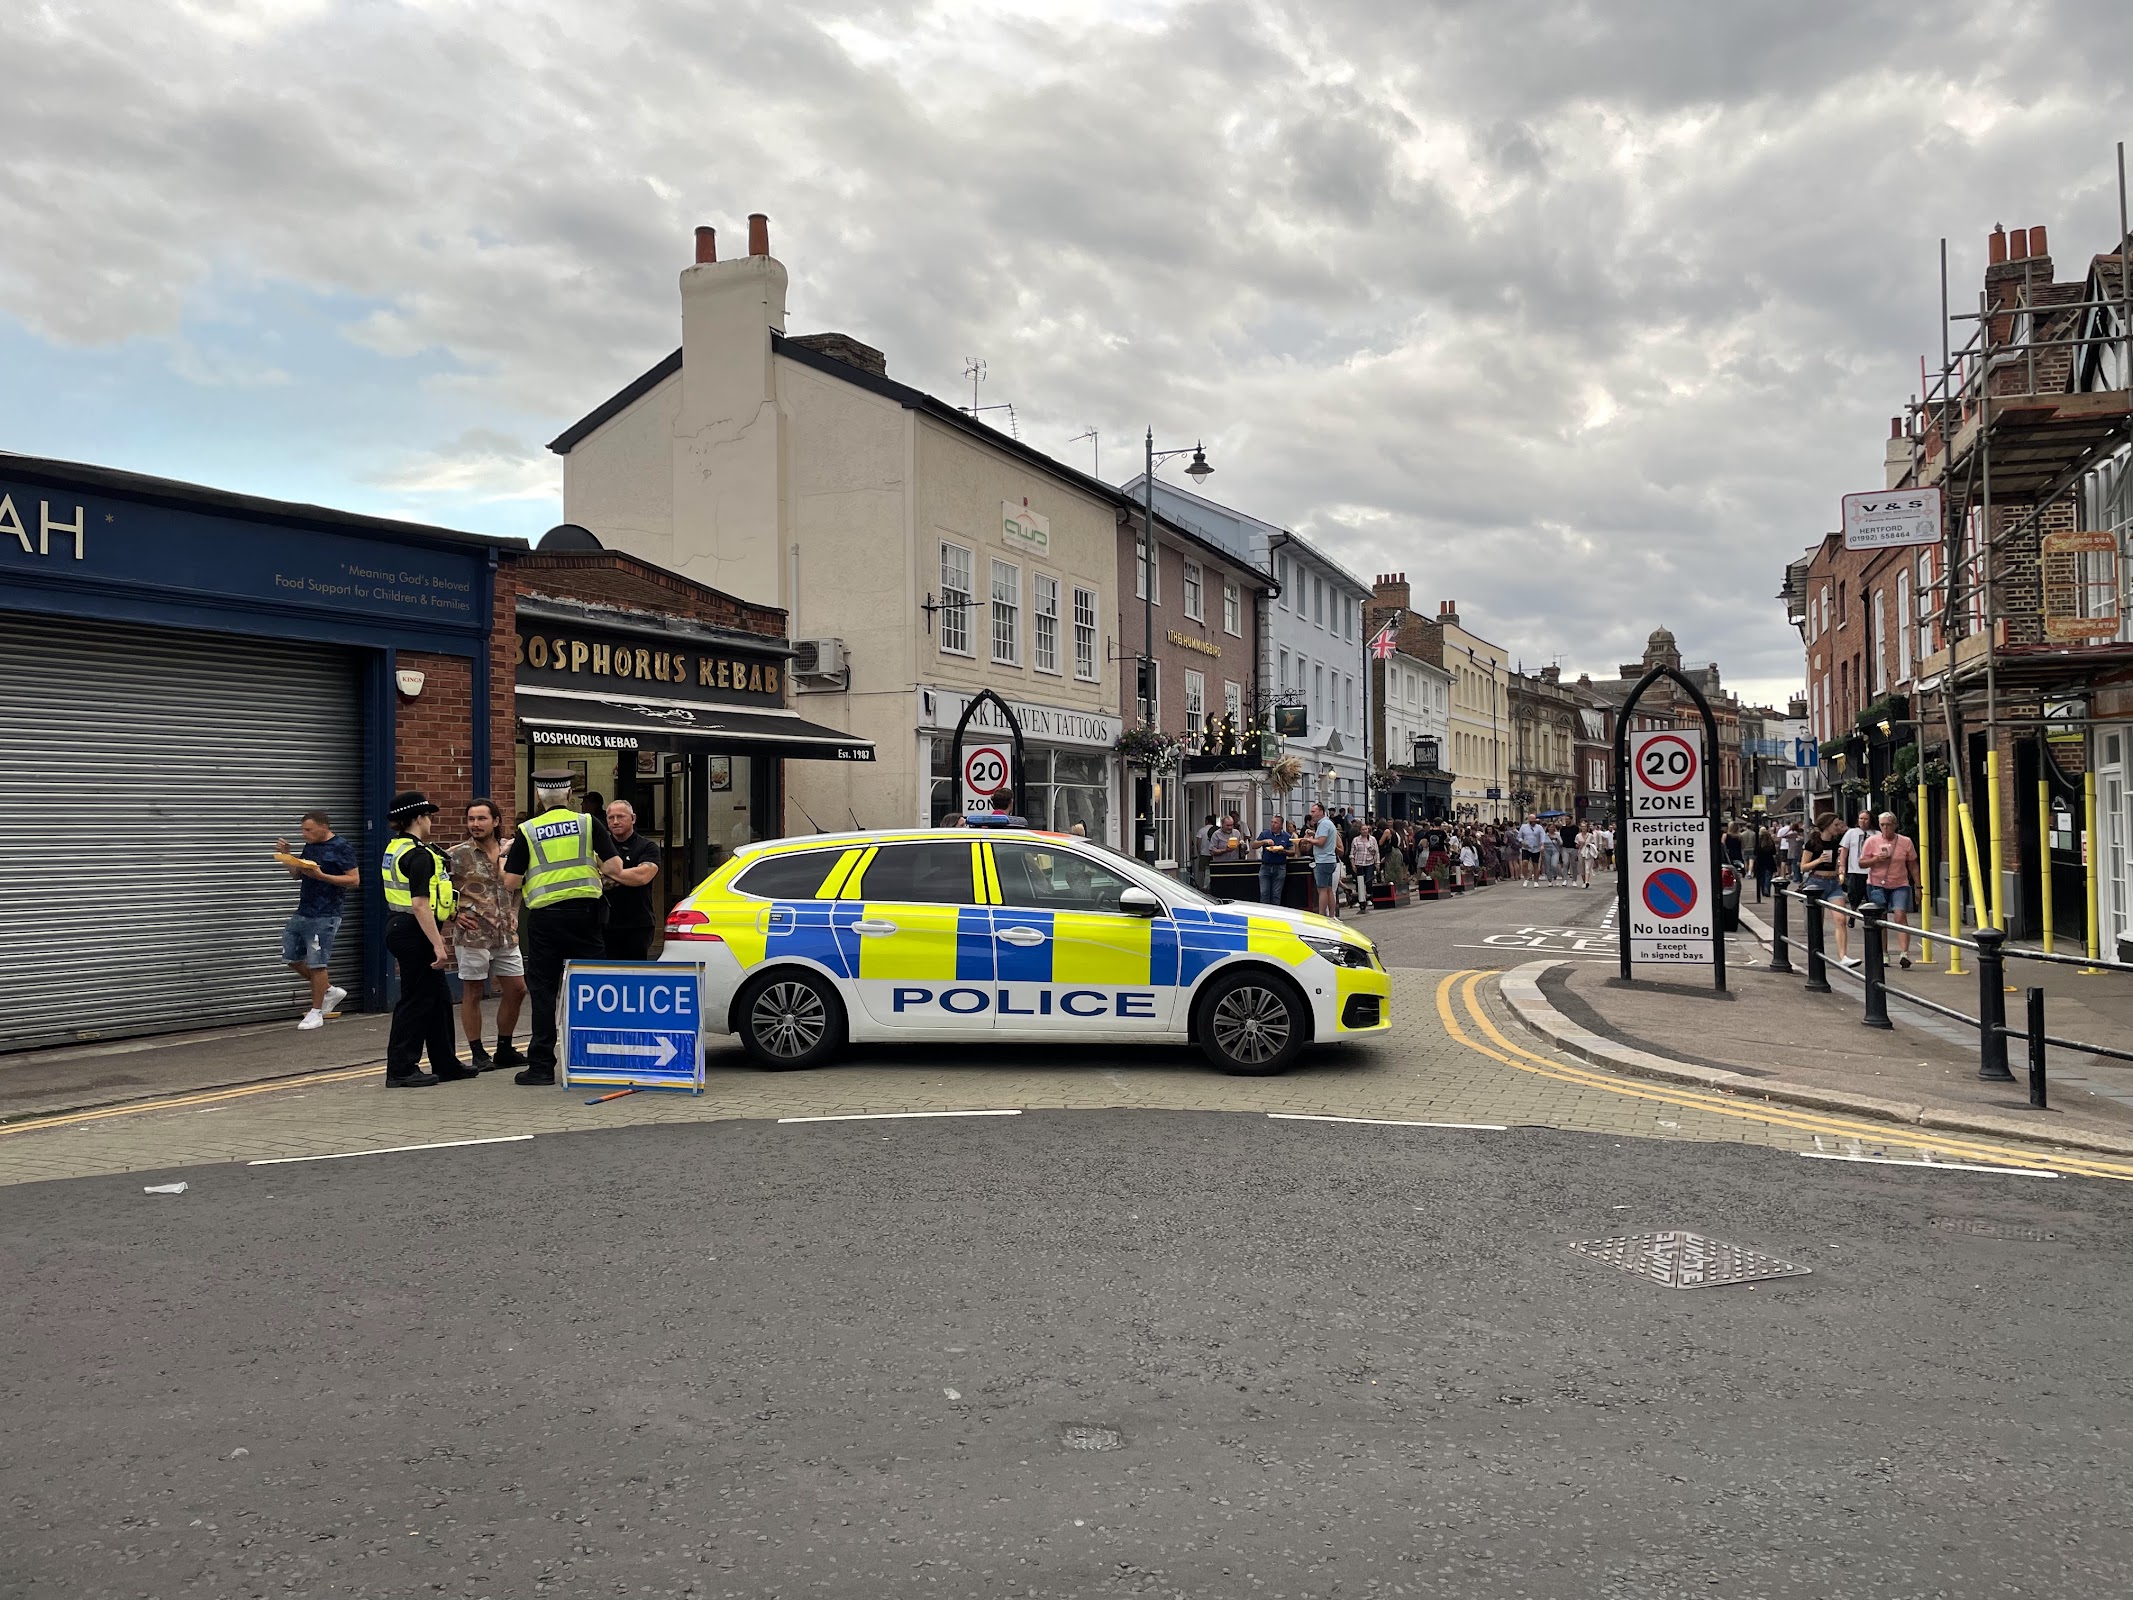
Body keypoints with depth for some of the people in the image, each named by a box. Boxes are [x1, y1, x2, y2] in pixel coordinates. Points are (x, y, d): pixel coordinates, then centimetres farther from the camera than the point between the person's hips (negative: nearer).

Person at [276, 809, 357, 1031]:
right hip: (302, 913, 9)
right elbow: (296, 874, 21)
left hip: (324, 916, -9)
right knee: (292, 959, 11)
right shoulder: (309, 846, 13)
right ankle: (330, 990, 25)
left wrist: (321, 876, -22)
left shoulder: (341, 848, -10)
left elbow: (354, 880, -15)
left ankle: (316, 1013, 8)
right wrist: (286, 855, 5)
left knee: (316, 964, -4)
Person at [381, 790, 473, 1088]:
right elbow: (420, 905, -24)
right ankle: (401, 1070, 3)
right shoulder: (419, 856, -18)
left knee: (439, 997, 15)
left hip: (399, 927, 10)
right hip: (415, 933, -10)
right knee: (416, 1000, -3)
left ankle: (446, 1063, 23)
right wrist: (438, 945, -24)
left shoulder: (395, 849, 13)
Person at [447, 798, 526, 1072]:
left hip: (506, 934, 6)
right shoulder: (457, 854, -8)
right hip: (473, 934, -5)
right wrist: (453, 915, -11)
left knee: (516, 990, 10)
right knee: (472, 993, 2)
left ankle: (504, 1049, 24)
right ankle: (477, 1054, 11)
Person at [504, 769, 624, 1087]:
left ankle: (541, 1065, 5)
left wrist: (501, 863, 19)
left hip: (544, 916, -1)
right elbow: (615, 866, -4)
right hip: (584, 912, 1)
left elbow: (511, 881, -2)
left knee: (543, 990, 5)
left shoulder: (527, 831, 1)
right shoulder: (588, 823, 3)